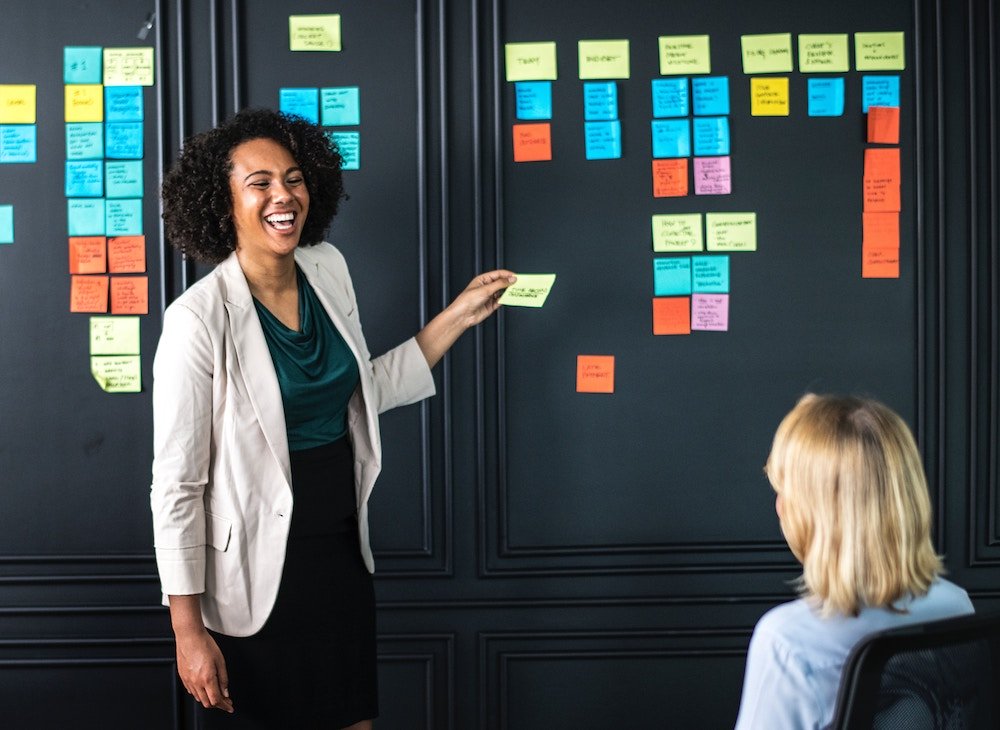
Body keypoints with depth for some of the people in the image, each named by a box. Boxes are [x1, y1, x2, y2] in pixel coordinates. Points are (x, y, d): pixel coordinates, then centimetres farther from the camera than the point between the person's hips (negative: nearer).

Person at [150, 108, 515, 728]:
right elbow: (177, 486, -16)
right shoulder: (200, 320, -20)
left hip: (343, 554, 7)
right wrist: (189, 630, -15)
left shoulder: (328, 270, 1)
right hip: (256, 577, -6)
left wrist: (459, 316, 10)